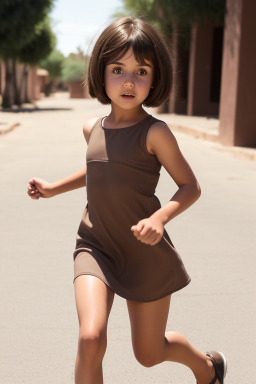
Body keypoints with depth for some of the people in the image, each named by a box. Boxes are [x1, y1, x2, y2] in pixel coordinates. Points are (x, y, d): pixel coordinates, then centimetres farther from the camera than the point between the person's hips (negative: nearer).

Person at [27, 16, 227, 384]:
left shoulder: (154, 132, -14)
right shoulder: (93, 129, 3)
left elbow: (190, 186, -10)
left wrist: (160, 217, -27)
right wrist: (55, 188, 24)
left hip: (145, 253, -3)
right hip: (96, 247, 3)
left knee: (150, 353, 13)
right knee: (91, 338, -21)